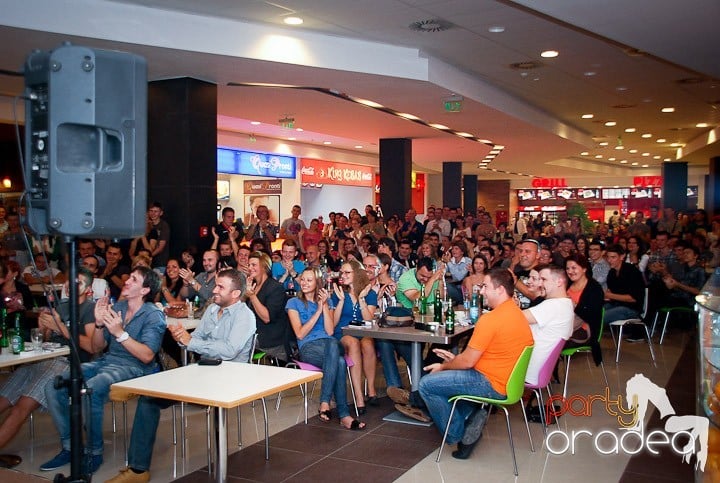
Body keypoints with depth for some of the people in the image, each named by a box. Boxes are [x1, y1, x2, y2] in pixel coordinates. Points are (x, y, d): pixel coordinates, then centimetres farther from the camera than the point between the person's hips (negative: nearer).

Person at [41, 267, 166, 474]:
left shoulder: (153, 315, -7)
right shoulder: (116, 307, 12)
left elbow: (147, 356, -18)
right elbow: (96, 348, 14)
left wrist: (120, 333, -25)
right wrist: (99, 323, -4)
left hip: (134, 367, -7)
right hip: (106, 361, 7)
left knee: (88, 391, -33)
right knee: (54, 387, -10)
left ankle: (95, 452, -14)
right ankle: (69, 446, 2)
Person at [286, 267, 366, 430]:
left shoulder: (326, 301, 19)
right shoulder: (294, 303, 11)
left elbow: (330, 331, 5)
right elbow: (300, 334, -1)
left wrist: (325, 305, -1)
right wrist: (318, 310, -3)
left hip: (329, 344, 3)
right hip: (308, 347, -3)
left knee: (333, 343, -39)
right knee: (339, 362, -35)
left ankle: (325, 403, -40)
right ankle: (344, 414, -38)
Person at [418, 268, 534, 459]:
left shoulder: (490, 319, -22)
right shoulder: (517, 313, 8)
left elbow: (468, 361, -17)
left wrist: (443, 366, 2)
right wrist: (455, 358, 14)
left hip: (492, 384, -10)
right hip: (508, 378, 10)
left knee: (426, 384, -3)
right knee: (450, 373, 27)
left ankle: (458, 434, 6)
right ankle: (472, 415, 9)